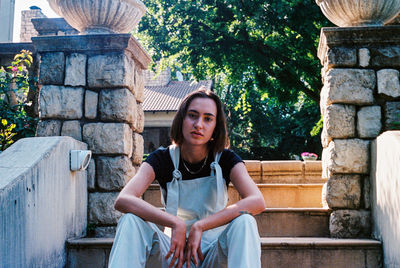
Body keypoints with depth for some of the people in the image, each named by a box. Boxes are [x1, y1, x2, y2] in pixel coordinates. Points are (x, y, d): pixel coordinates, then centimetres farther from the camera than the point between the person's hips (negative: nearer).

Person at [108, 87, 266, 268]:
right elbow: (122, 200, -23)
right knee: (130, 220, -25)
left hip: (213, 253, 0)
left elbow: (258, 202, -25)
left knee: (244, 222, -31)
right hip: (174, 253, 1)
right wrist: (176, 224, -35)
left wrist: (200, 226, -31)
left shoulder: (225, 159, -6)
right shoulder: (162, 159, -6)